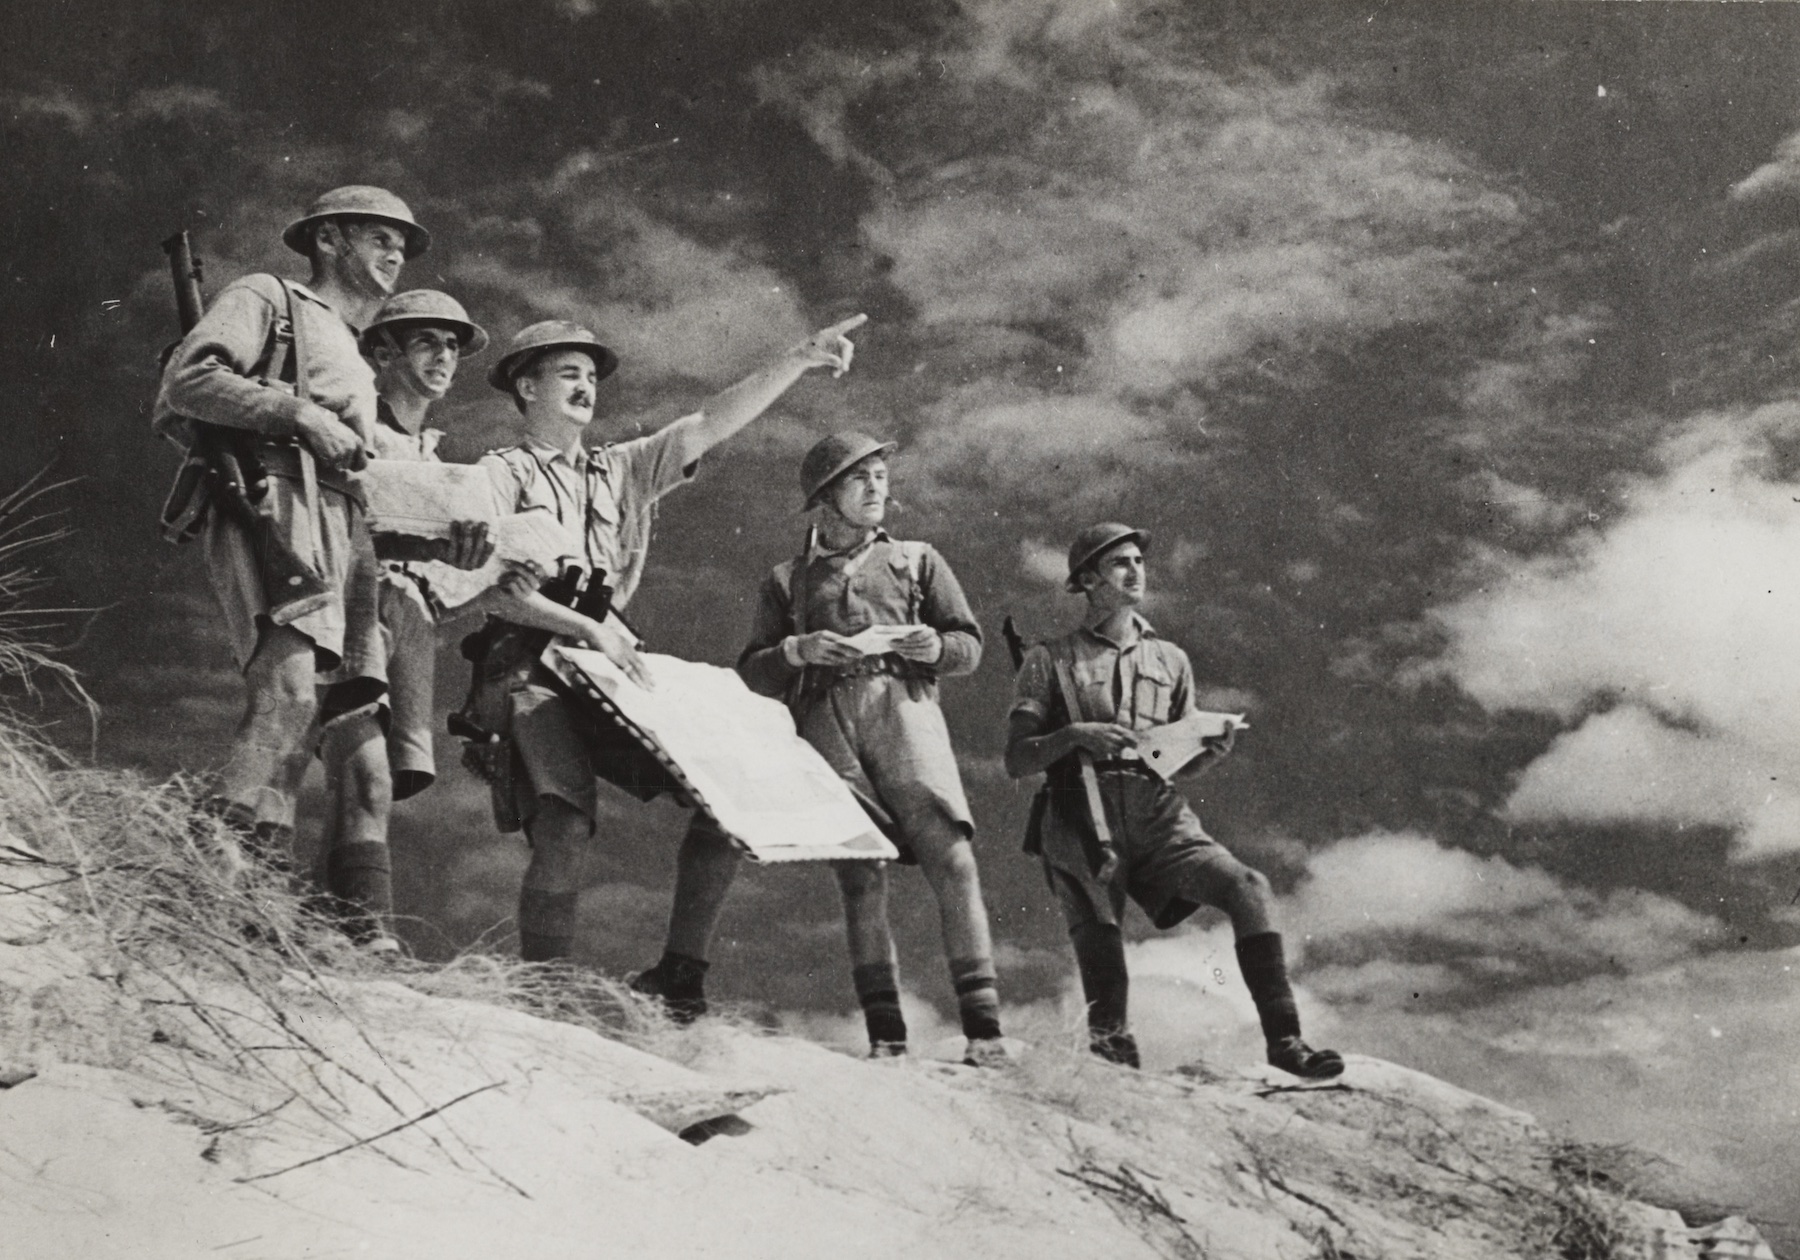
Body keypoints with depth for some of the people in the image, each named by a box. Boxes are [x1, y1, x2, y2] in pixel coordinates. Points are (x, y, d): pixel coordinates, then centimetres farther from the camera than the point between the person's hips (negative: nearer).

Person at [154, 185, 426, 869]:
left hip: (345, 526, 8)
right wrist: (299, 412, -10)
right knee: (287, 690, -26)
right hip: (276, 501, -8)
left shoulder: (357, 367, 38)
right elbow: (187, 379, -3)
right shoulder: (265, 299, 15)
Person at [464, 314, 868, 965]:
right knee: (565, 831, -22)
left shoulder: (619, 470, 24)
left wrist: (798, 359, 3)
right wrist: (587, 627, -18)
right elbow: (490, 587, -6)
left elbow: (710, 424, 13)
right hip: (529, 669, -6)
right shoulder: (501, 473, 8)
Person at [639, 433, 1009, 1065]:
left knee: (950, 855, -17)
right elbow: (752, 674, 16)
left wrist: (933, 646, -2)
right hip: (826, 722, 1)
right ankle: (885, 1032, -12)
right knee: (858, 871, -10)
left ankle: (983, 1024, -19)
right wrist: (797, 650, -3)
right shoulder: (788, 581, 24)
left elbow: (970, 646, 20)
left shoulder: (916, 559, 25)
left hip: (904, 708, -1)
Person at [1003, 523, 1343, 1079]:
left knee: (1248, 888, -19)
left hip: (1159, 818, 2)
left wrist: (1212, 750, 2)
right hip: (1083, 822, -2)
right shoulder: (1051, 662, 10)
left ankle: (1283, 1040, -19)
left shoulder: (1170, 660, 21)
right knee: (1098, 945, -12)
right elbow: (1016, 760, 5)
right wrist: (1076, 734, -12)